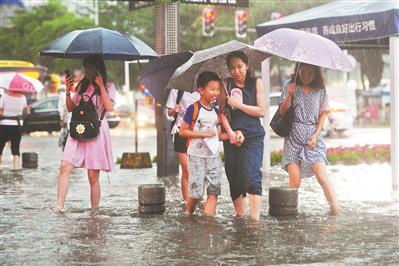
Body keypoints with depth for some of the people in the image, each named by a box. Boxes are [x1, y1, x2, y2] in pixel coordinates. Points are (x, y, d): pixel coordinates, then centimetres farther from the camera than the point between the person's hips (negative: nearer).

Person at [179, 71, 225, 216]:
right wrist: (203, 134, -16)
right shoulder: (193, 109, -8)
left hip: (214, 155, 5)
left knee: (214, 191, -4)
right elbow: (182, 131, -9)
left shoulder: (216, 111, 11)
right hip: (197, 155, -5)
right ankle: (189, 216, 23)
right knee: (196, 191, -2)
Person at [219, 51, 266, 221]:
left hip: (253, 137, -3)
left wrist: (238, 104, -8)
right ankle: (239, 216, 18)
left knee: (252, 176, -17)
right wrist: (232, 133, -10)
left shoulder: (256, 83, 5)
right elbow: (222, 112, 2)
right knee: (234, 179, 6)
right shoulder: (226, 84, 7)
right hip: (231, 137, 3)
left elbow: (261, 111, -1)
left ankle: (255, 219, -20)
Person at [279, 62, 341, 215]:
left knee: (322, 176, -11)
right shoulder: (290, 86, 5)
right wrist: (289, 95, -16)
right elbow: (283, 111, 2)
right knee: (294, 181, -7)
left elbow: (323, 114, 9)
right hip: (294, 136, 0)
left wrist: (316, 135, -1)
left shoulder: (320, 89, 7)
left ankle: (336, 209, -10)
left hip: (313, 136, 0)